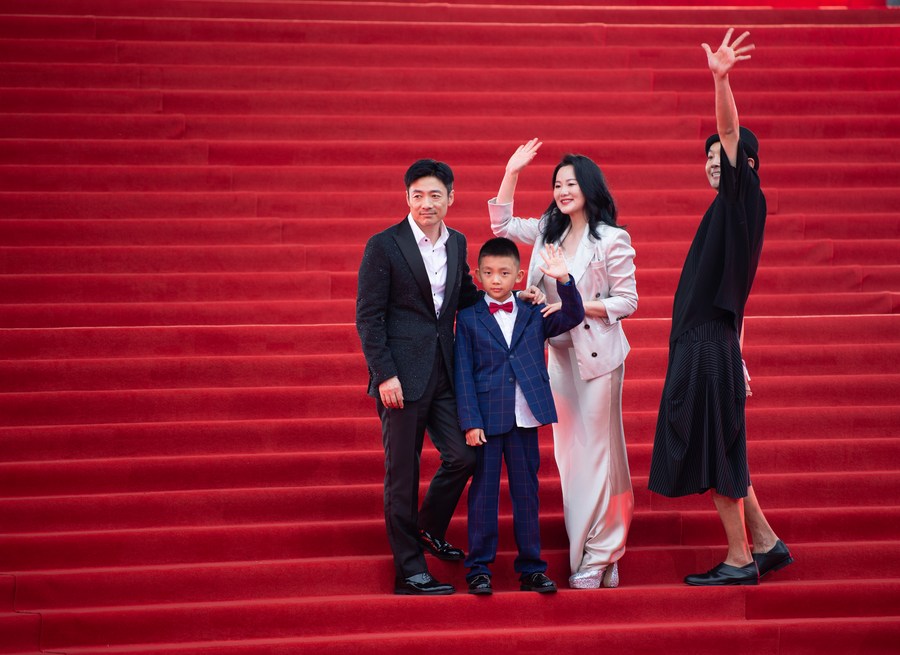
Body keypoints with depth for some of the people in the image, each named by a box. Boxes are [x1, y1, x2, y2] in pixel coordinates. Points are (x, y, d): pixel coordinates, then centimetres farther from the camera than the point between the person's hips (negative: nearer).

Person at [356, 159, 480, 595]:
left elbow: (466, 297, 22)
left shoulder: (456, 244, 10)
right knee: (403, 474, 1)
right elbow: (368, 317, -8)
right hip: (402, 375, -6)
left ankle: (428, 530, 30)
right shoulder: (384, 246, -7)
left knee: (463, 456, 5)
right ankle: (409, 572, 8)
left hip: (444, 372, 6)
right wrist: (385, 374, -15)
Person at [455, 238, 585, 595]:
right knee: (483, 491, 3)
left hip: (525, 418, 2)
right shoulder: (468, 319, 1)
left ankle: (531, 568, 15)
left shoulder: (534, 315, 8)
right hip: (486, 418, -2)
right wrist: (470, 422, -9)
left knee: (527, 492, 8)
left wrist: (563, 280, -17)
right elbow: (463, 374, -2)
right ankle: (479, 568, 10)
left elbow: (573, 317, -2)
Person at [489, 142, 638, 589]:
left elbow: (626, 301, -8)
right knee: (568, 450, 8)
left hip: (597, 351, -6)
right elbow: (501, 225, 16)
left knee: (596, 449, -4)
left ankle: (598, 556, 2)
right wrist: (512, 172, 7)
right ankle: (593, 550, 16)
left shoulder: (611, 240, -9)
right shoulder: (548, 232, 8)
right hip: (560, 351, 6)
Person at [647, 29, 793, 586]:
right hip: (701, 343, 9)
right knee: (718, 451, 13)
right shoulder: (730, 211, 18)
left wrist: (721, 79, -39)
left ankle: (740, 560, 2)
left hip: (709, 345, -9)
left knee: (713, 450, -5)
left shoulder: (744, 200, -8)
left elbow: (732, 133, -25)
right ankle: (766, 543, 19)